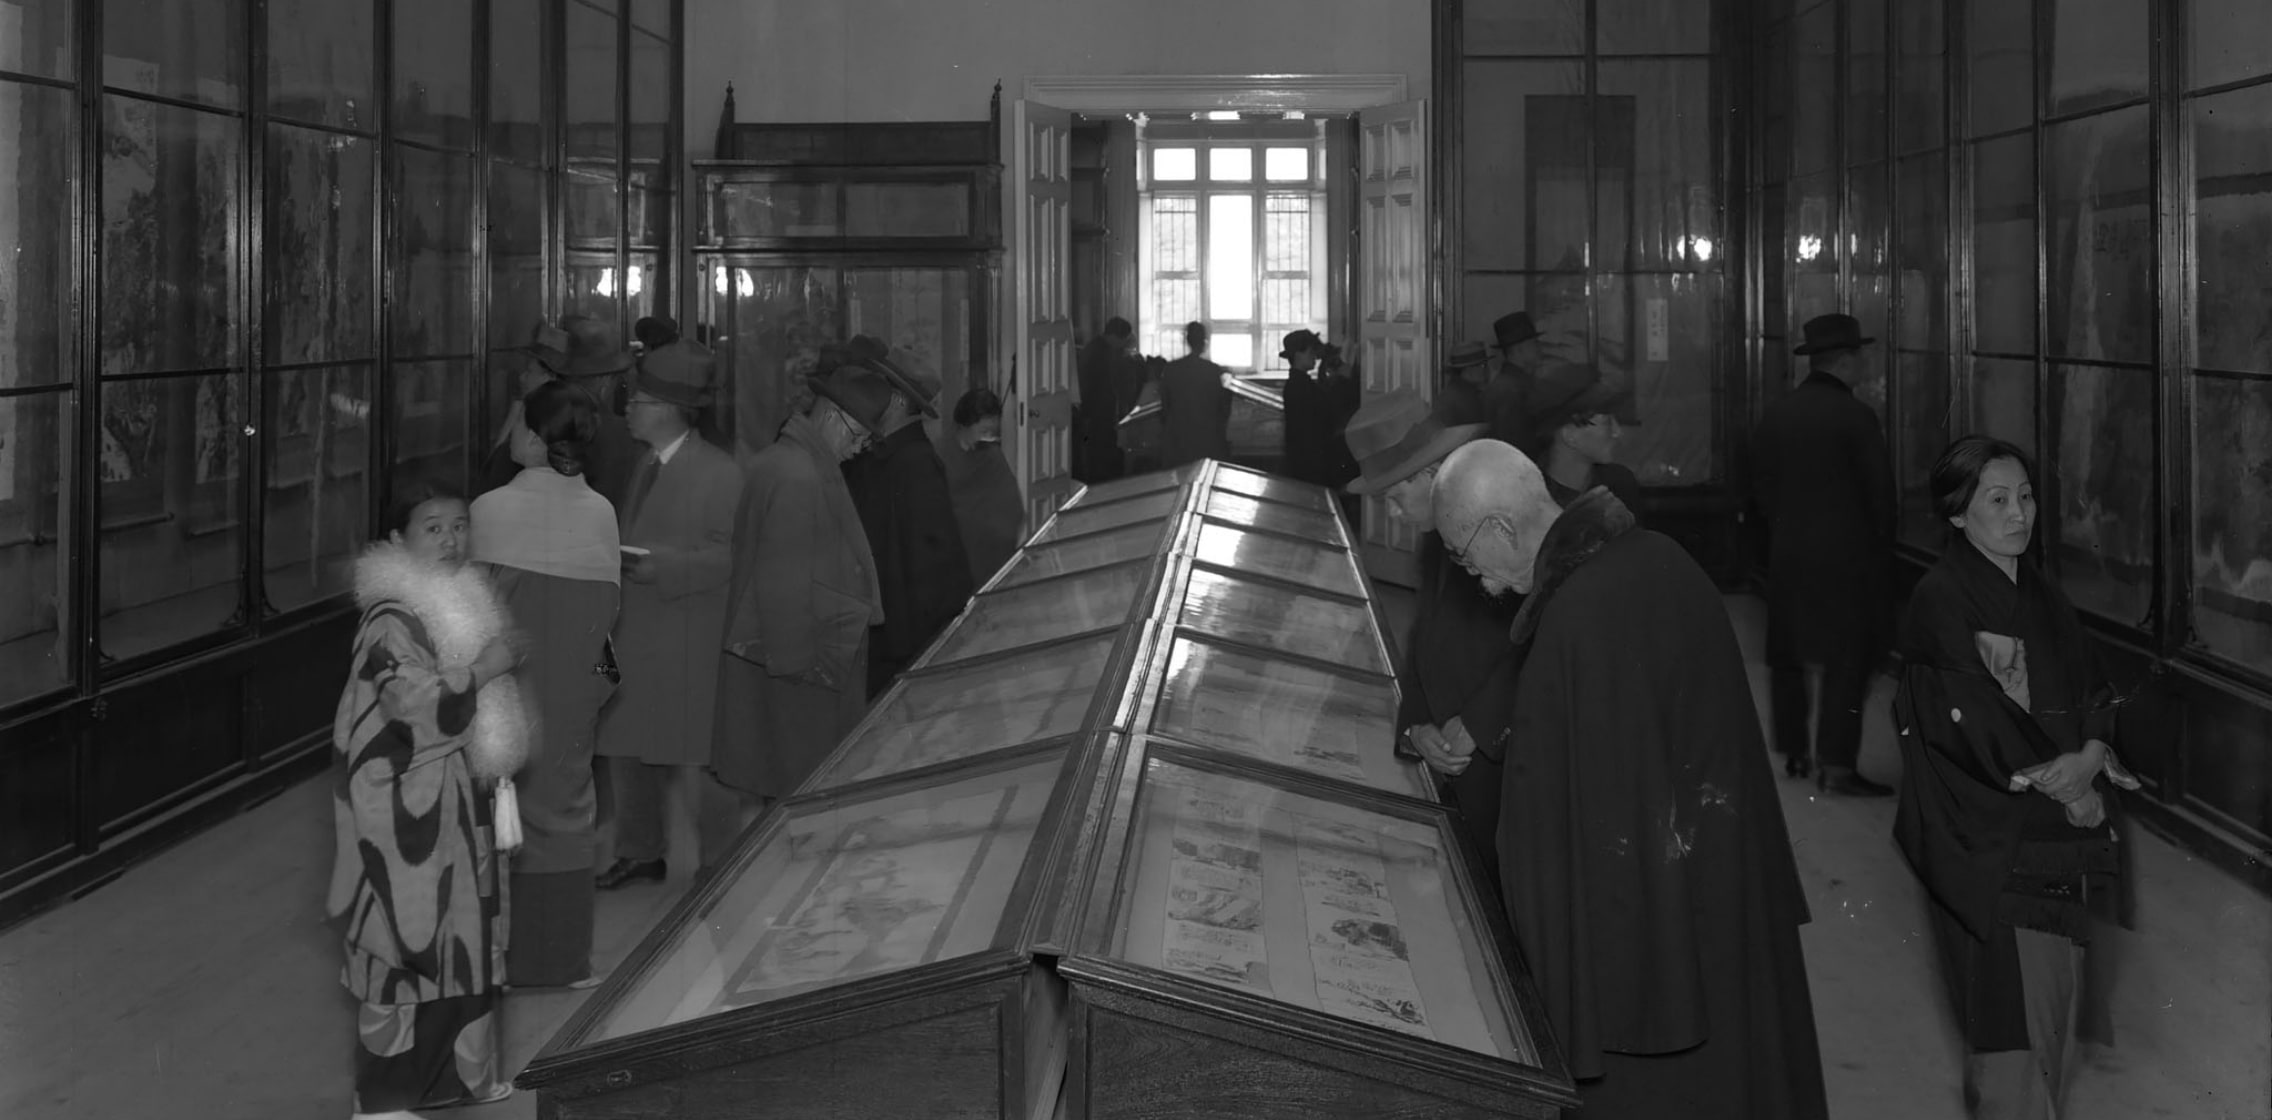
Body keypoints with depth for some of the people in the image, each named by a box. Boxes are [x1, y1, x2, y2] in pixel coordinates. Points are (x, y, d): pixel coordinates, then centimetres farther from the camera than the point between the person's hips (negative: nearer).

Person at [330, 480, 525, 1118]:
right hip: (408, 809, -9)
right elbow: (418, 705, -28)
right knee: (410, 946, -2)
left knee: (459, 938, 16)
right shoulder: (393, 621, -18)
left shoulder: (454, 601, 11)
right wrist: (484, 669, -22)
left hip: (451, 800, 9)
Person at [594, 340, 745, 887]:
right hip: (631, 632, 8)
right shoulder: (648, 464, 14)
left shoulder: (718, 472, -11)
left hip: (682, 641, -8)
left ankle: (721, 859, 11)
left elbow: (723, 557, -15)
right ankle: (640, 852, 27)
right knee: (623, 749, 13)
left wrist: (657, 567, -24)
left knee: (683, 759, -4)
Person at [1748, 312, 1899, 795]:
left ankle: (1793, 752, 21)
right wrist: (1879, 551, 6)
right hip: (1845, 556, -6)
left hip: (1786, 554, 6)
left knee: (1787, 656, 14)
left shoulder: (1775, 415, 4)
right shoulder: (1854, 416, -13)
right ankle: (1836, 764, -4)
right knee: (1848, 661, -2)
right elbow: (1880, 492, -8)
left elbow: (1761, 485, 9)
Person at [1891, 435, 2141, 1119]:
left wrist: (2091, 754, -12)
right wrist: (2070, 789, -13)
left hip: (2059, 828, 7)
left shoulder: (2040, 595, 11)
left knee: (2057, 980, 11)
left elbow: (2091, 691, 10)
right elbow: (1976, 722, -18)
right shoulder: (1940, 602, -13)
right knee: (2013, 995, -3)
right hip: (1988, 838, -7)